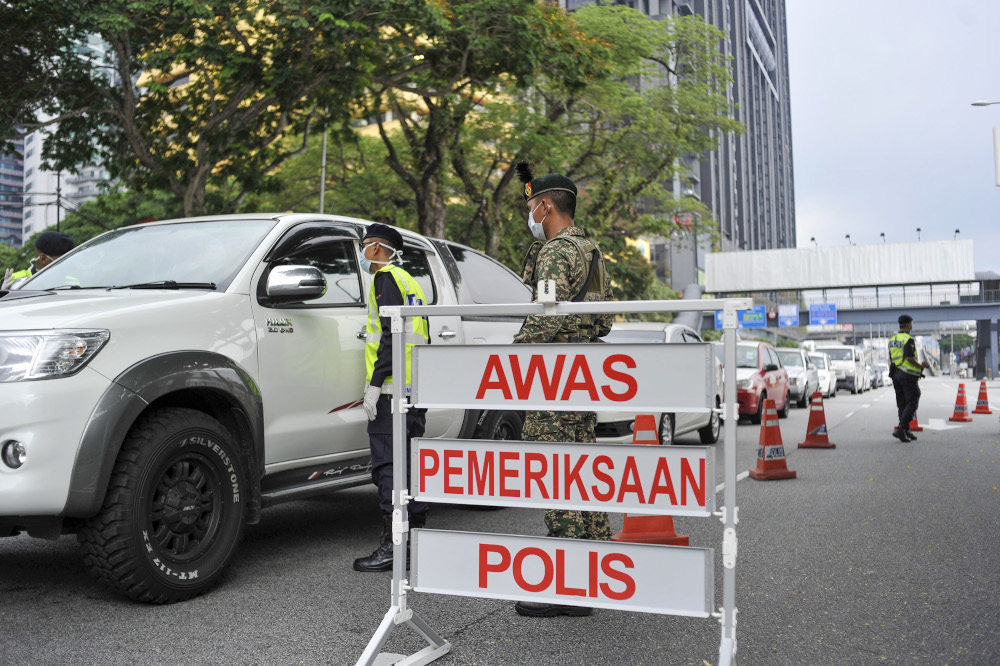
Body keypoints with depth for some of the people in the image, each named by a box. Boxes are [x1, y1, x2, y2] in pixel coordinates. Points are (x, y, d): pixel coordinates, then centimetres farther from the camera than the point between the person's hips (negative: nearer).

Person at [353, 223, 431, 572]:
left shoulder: (387, 278, -6)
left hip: (392, 389, -10)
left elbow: (392, 334, -17)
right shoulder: (410, 281, 23)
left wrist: (374, 384, -19)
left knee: (388, 467, -9)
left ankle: (392, 546, -10)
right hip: (417, 389, 10)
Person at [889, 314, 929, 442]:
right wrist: (921, 366, -6)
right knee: (912, 404, -4)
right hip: (907, 375, -8)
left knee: (902, 405, 10)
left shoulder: (892, 340, 13)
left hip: (896, 374, 8)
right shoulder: (908, 339, -12)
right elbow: (910, 358, -21)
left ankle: (907, 432, 11)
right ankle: (900, 429, -15)